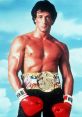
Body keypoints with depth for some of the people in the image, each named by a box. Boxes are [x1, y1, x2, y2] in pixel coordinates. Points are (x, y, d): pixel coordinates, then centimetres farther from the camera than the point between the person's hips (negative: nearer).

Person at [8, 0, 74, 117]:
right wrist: (22, 96, -17)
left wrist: (67, 101, -2)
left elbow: (67, 76, 13)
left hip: (55, 95, 3)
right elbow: (12, 72, -2)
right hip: (30, 94, -3)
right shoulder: (21, 41, 6)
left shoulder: (61, 47, 16)